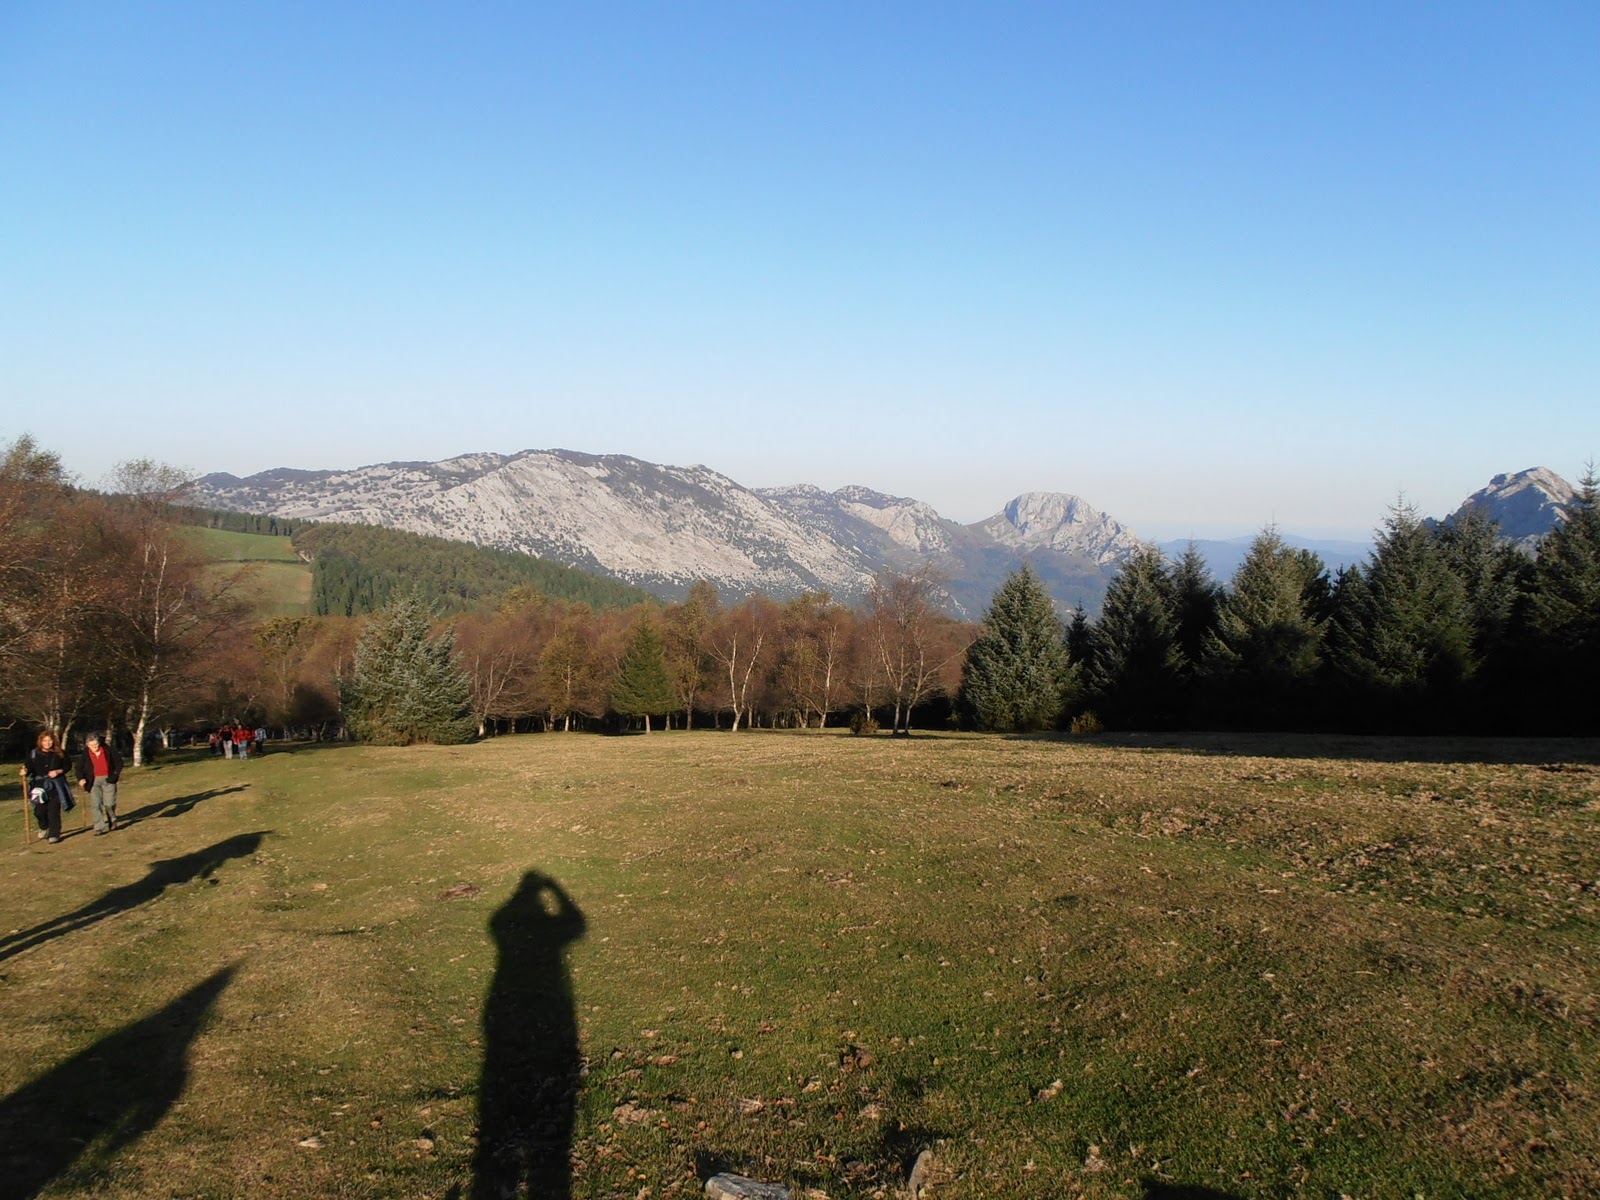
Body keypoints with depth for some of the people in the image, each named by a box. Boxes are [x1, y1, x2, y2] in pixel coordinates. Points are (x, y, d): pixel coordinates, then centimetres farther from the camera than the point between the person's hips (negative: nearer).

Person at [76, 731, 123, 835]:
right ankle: (100, 827, -2)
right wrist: (81, 778, -9)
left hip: (108, 779, -1)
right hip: (93, 781, 1)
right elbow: (79, 767, 7)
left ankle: (112, 821, 26)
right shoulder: (85, 754, -1)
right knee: (95, 805, -5)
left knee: (109, 804, -2)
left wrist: (117, 773, -3)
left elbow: (119, 761, 7)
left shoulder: (108, 750, -4)